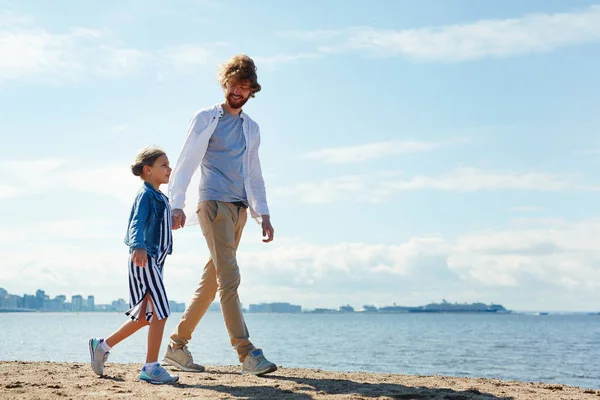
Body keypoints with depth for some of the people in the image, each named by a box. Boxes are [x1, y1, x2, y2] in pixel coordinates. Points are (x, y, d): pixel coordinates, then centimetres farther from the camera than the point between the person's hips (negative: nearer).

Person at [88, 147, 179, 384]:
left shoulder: (161, 198, 19)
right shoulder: (146, 194, -10)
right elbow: (137, 223, -25)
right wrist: (138, 247, -41)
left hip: (154, 259, 10)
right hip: (144, 258, -10)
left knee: (145, 316, 12)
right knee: (160, 311, -11)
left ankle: (102, 345, 23)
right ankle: (151, 367, -6)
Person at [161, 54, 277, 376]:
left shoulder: (251, 128, 20)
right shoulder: (205, 119, 5)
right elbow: (186, 163, 0)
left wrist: (263, 213, 14)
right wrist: (176, 204, -9)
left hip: (239, 209, 6)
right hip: (213, 203, -6)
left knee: (211, 281, 7)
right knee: (229, 277, -14)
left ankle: (177, 346, 16)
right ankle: (247, 354, -17)